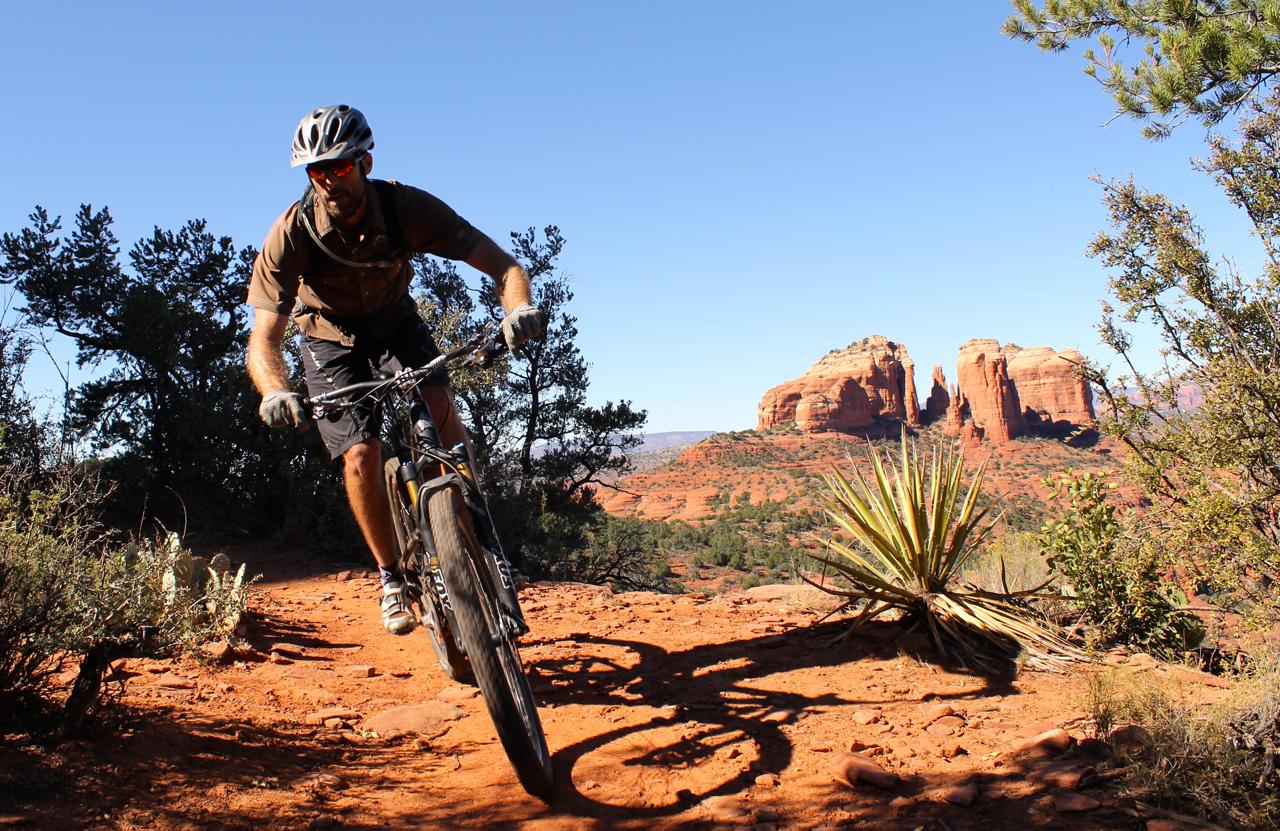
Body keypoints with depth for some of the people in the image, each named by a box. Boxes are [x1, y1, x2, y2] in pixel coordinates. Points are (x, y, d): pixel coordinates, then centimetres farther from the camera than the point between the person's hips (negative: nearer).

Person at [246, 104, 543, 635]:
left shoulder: (406, 207, -27)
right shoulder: (292, 233, -28)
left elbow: (499, 262, -30)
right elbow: (264, 337, -31)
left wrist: (520, 306, -53)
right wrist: (275, 391, -53)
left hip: (395, 323, 1)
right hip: (331, 339, 0)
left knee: (441, 410, -27)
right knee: (360, 457, -17)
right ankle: (391, 577, 2)